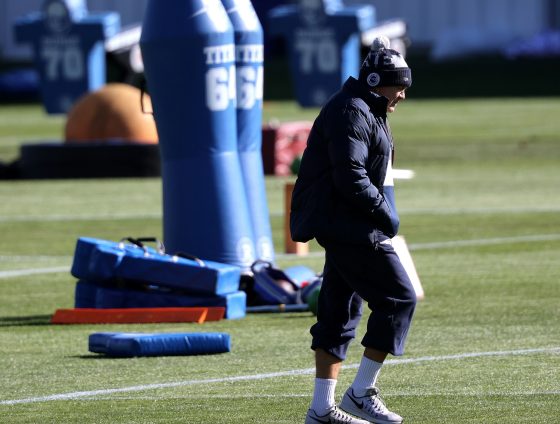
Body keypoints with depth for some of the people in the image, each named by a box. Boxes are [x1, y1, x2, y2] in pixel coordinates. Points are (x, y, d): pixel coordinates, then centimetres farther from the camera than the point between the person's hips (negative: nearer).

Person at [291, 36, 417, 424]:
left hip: (346, 230, 11)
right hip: (350, 229, -11)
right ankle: (362, 392, -6)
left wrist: (384, 214, 13)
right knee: (398, 298, -9)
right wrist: (386, 215, -16)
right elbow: (351, 178, -23)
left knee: (340, 312, 11)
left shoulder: (367, 112, 19)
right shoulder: (352, 112, -15)